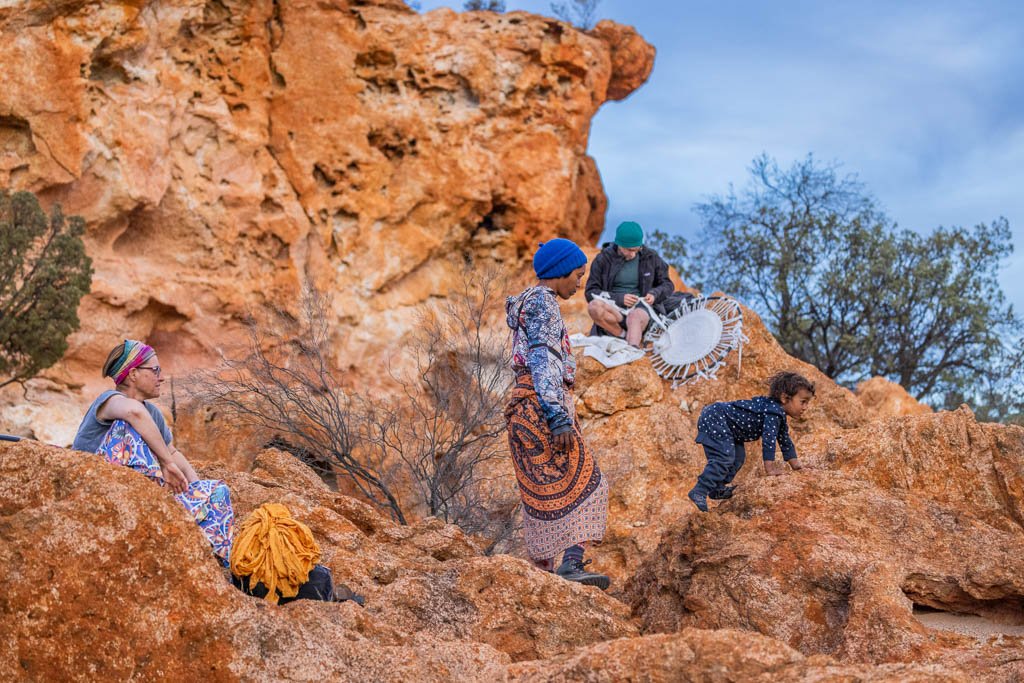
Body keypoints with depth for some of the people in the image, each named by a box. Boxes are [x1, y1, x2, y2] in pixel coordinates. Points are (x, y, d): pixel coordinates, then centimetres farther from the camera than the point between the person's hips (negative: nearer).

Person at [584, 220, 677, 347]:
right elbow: (590, 292, -1)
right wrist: (619, 298, -16)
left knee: (635, 317, -39)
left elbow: (667, 285, 14)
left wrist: (655, 294, -10)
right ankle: (626, 336, -26)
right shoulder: (603, 259, 1)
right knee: (594, 306, -33)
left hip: (641, 308, -1)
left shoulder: (650, 257, 6)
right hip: (614, 310, 1)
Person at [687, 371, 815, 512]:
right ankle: (699, 492, -27)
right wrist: (769, 468, -23)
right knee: (724, 458, -22)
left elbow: (785, 441, 24)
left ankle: (717, 489, 24)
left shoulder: (779, 415, 13)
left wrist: (796, 465, 22)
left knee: (738, 457, 17)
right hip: (714, 420, -11)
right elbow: (768, 439, -26)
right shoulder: (773, 412, -22)